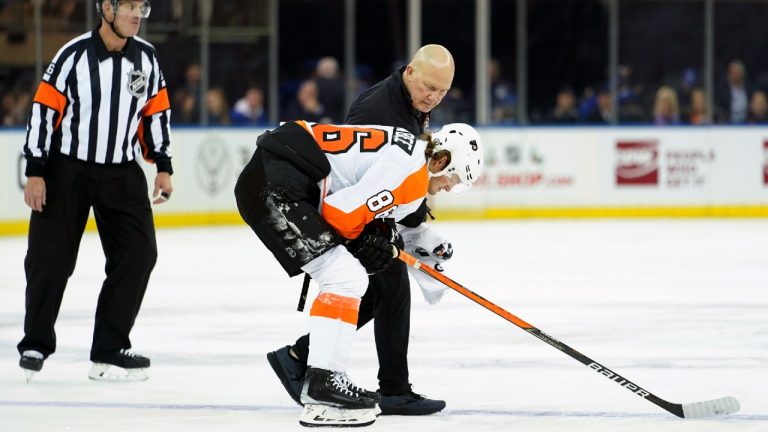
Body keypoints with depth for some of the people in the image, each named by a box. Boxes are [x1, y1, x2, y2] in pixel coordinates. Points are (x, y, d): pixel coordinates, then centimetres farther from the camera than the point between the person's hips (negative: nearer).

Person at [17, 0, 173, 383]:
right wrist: (35, 173, -14)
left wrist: (163, 167, 5)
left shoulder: (145, 58, 2)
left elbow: (156, 111, 11)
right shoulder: (75, 55, -13)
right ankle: (36, 344, 15)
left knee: (139, 254, -3)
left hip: (122, 172, 5)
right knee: (50, 258, -2)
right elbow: (44, 109, -12)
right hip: (67, 168, -4)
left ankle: (110, 348, 4)